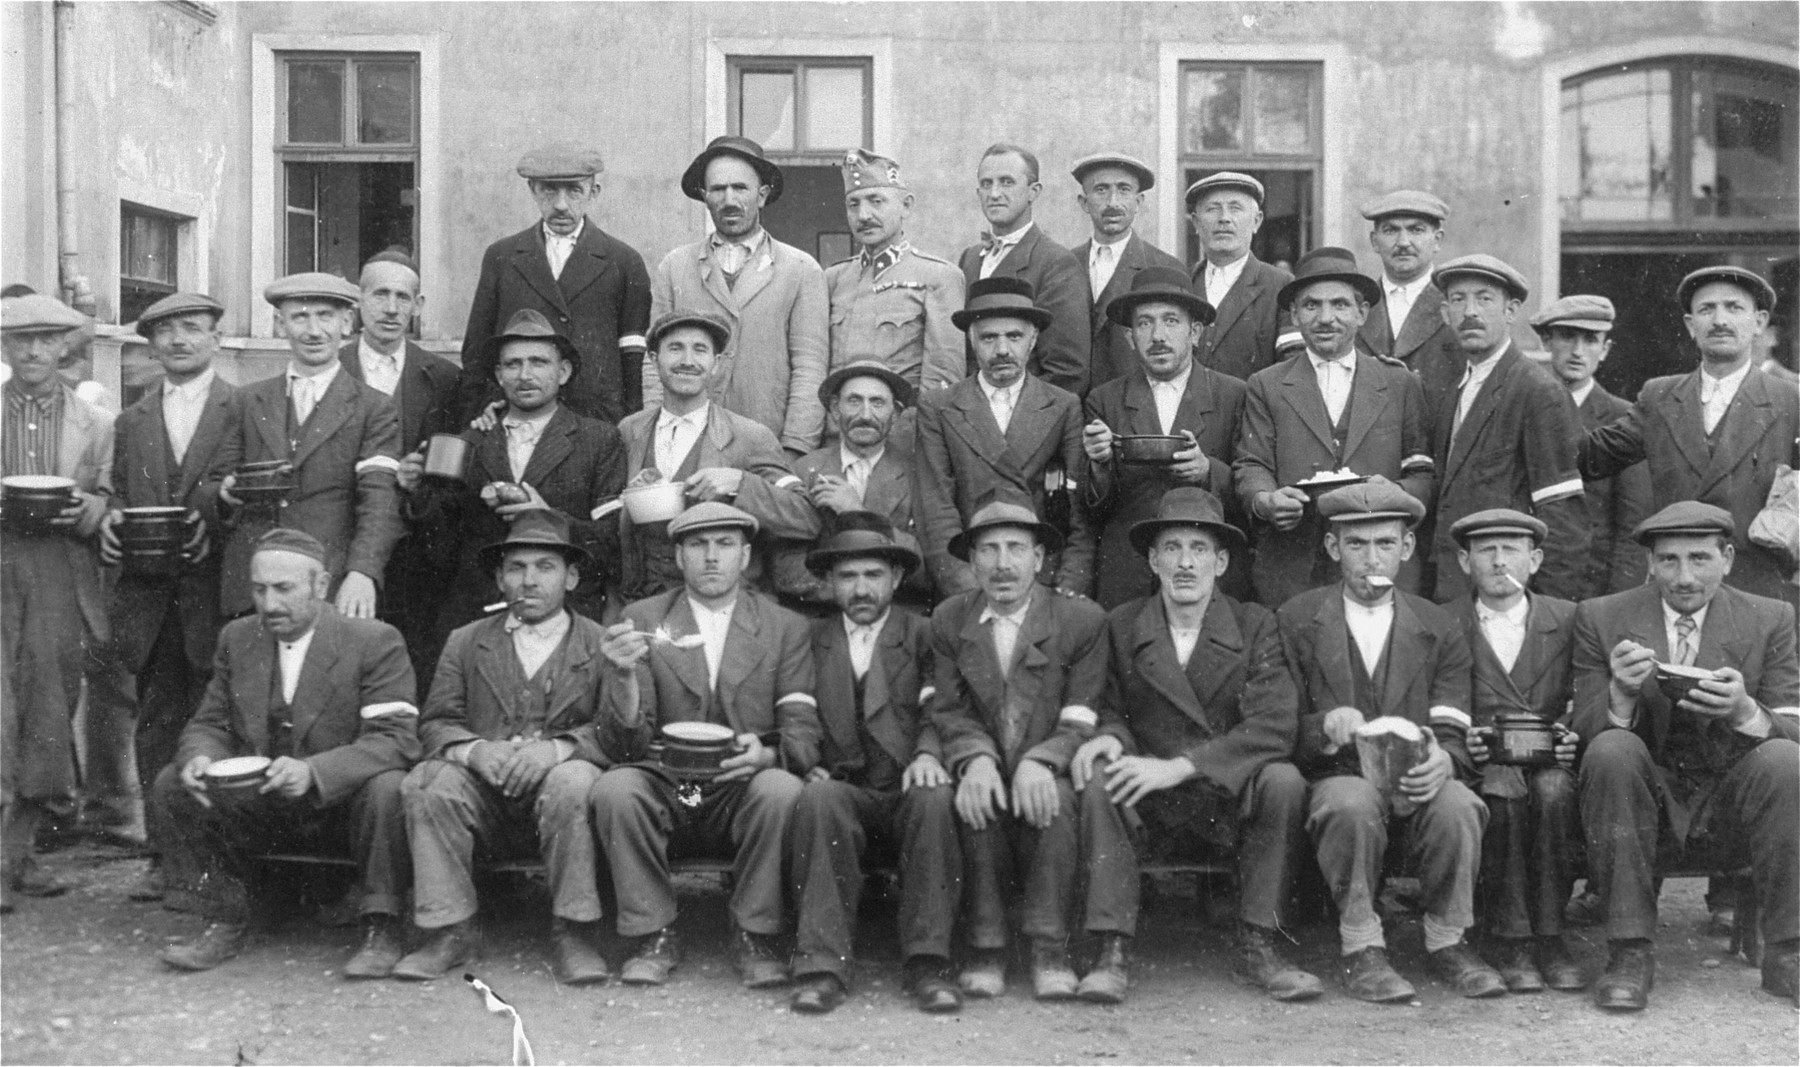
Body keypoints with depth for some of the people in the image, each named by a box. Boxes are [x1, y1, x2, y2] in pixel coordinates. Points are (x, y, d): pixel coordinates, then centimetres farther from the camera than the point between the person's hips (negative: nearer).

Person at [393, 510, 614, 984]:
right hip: (484, 795, 2)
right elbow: (435, 725, 8)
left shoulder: (603, 644, 9)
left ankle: (574, 934, -22)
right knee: (427, 783, -28)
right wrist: (474, 750, -16)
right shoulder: (465, 643, 17)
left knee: (573, 781, -35)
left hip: (555, 783, -2)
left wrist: (558, 748, -23)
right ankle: (449, 933, -18)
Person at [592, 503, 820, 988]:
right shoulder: (642, 619, 6)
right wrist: (624, 676, -22)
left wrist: (767, 755, -25)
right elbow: (623, 746, -1)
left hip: (744, 792, 0)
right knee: (615, 788, -29)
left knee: (782, 790, -32)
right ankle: (653, 936, -9)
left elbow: (804, 732, -2)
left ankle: (754, 935, -10)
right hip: (666, 789, 1)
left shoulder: (786, 628, 7)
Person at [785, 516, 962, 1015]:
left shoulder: (923, 635, 14)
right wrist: (807, 765, -8)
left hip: (907, 792, 0)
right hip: (842, 791, 1)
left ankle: (928, 964, -30)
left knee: (934, 798, -34)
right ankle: (822, 966, -34)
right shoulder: (810, 639, 18)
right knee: (819, 798, -33)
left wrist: (927, 754, -20)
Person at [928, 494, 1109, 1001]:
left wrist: (1039, 761, -25)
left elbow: (1082, 720, -5)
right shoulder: (949, 621, 8)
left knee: (1058, 798, -33)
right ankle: (985, 947, -19)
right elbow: (950, 710, 3)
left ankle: (1049, 949, -21)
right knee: (974, 798, -32)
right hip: (985, 775, 1)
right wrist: (977, 757, -19)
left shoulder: (1082, 619, 1)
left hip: (1044, 781, -1)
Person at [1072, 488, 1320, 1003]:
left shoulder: (1255, 625, -1)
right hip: (1150, 809, 1)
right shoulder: (1121, 626, 4)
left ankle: (1257, 946, -16)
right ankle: (1112, 952, -24)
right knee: (1098, 780, -28)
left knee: (1283, 781, -29)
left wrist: (1180, 765, -24)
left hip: (1232, 804, -1)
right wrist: (1110, 736, -16)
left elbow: (1275, 725, -13)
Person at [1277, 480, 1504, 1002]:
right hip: (1335, 780, -1)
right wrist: (1326, 726, -21)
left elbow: (1454, 735, 2)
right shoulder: (1295, 622, 6)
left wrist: (1440, 759, -23)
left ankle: (1447, 941, -12)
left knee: (1456, 805, -32)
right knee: (1353, 803, -36)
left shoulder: (1439, 629, 11)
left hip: (1416, 781, 2)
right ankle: (1361, 949, -21)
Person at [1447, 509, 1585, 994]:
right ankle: (1510, 941, -24)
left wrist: (1573, 737, -11)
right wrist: (1459, 740, -14)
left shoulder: (1568, 620, 14)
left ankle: (1548, 939, -21)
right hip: (1481, 767, -1)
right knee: (1504, 790, -34)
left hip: (1550, 762, 1)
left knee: (1553, 790, -33)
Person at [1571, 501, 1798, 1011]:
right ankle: (1630, 953, -25)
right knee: (1611, 749, -31)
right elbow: (1585, 730, -1)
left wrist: (1745, 710, -24)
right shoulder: (1601, 618, 2)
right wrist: (1622, 695, -24)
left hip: (1729, 807, 1)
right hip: (1647, 803, -1)